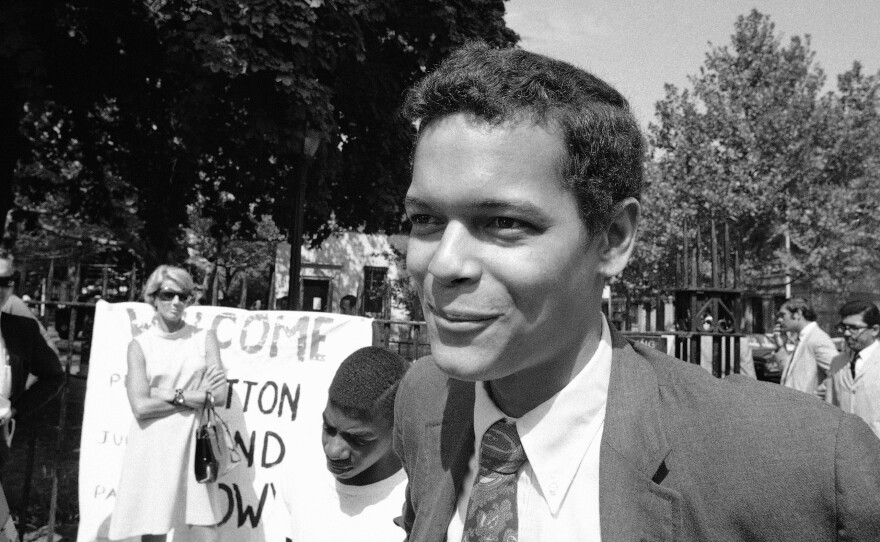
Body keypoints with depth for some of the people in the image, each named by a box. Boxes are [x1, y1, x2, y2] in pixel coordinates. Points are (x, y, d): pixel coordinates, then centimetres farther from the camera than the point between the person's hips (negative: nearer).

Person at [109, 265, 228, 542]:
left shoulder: (205, 338, 7)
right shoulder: (139, 345, 3)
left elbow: (219, 395, -3)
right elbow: (141, 407, -8)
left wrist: (170, 395, -9)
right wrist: (191, 397, -9)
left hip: (193, 445, 1)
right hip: (153, 449, -1)